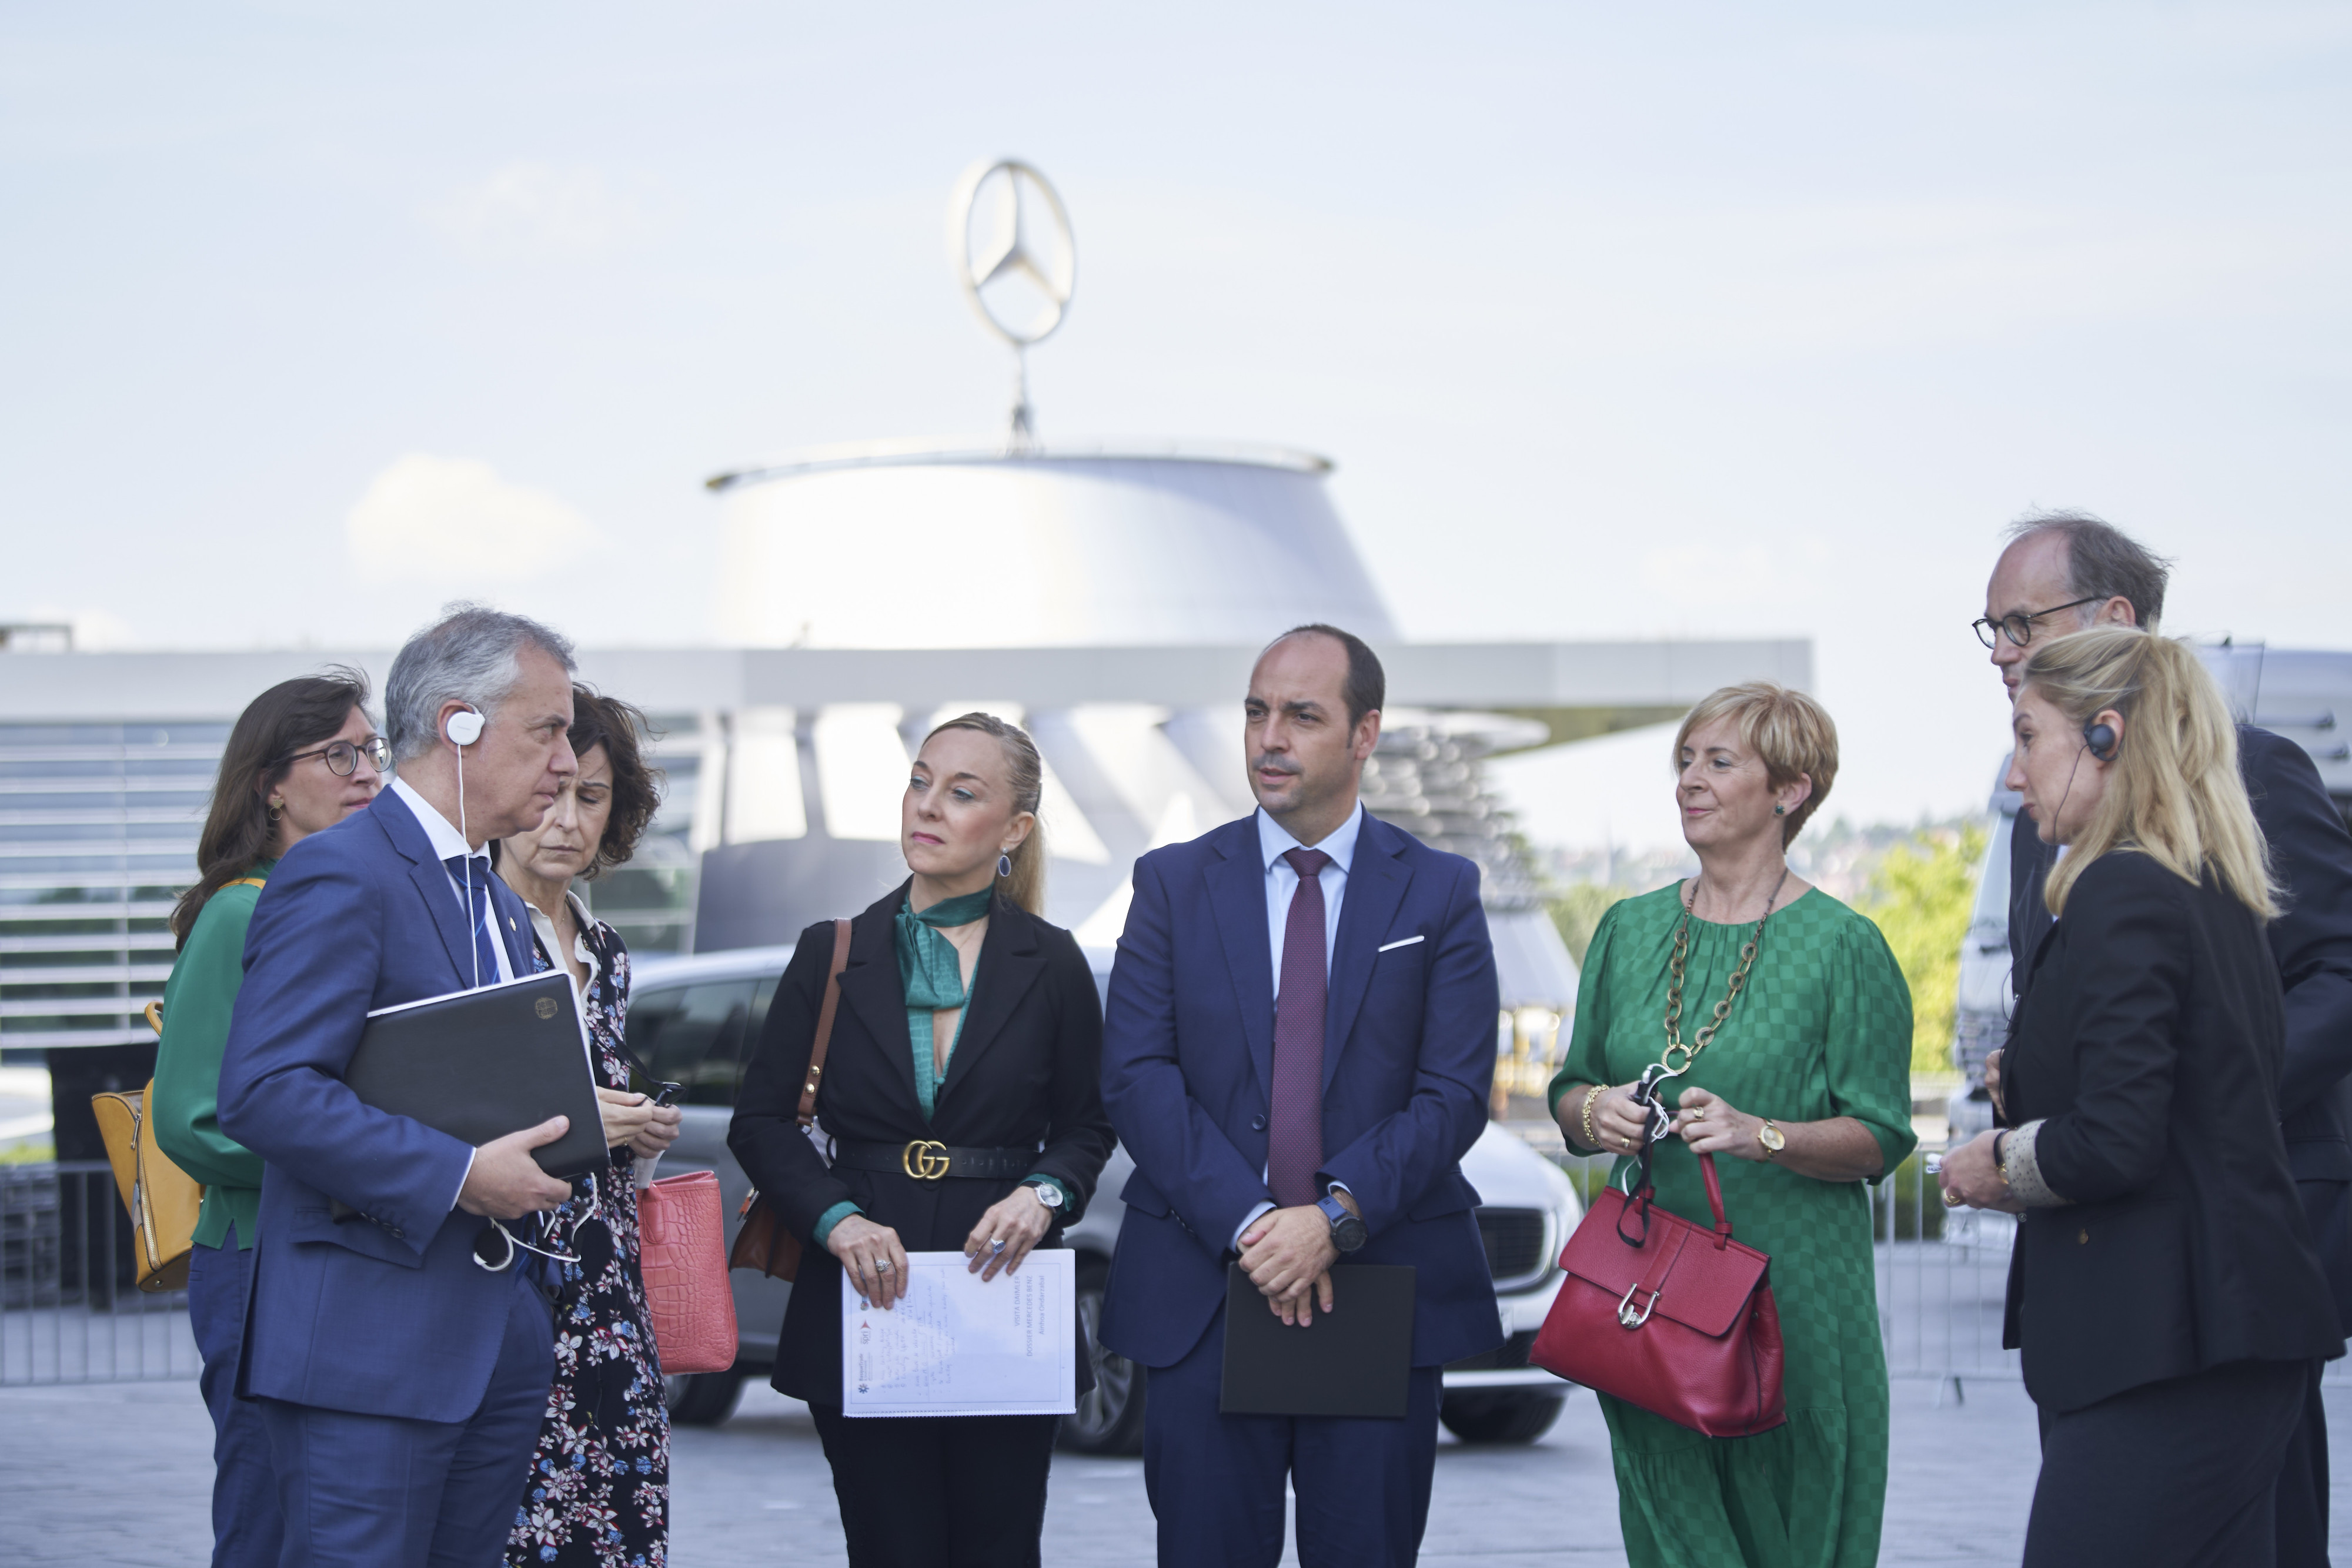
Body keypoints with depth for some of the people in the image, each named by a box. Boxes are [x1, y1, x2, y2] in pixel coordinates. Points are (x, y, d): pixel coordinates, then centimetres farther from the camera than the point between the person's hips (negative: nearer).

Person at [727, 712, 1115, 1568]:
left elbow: (1087, 1125, 12)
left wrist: (1044, 1194, -10)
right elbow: (763, 1120, 4)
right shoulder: (832, 956, 4)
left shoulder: (1051, 965, 4)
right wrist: (836, 1219, -12)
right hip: (865, 1302, 0)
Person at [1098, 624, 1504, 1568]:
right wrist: (1248, 1223, -15)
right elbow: (1136, 1077, -3)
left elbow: (1454, 1094, -3)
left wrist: (1334, 1220, -16)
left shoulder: (1439, 894, 5)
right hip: (1201, 1291, 0)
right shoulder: (1173, 885, 7)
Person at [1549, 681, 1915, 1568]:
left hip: (1794, 1286, -4)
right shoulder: (1629, 931, 12)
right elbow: (1569, 1097, 16)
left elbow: (1880, 1140, -5)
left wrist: (1761, 1135, -21)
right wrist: (1594, 1111, -6)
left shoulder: (1843, 947, -3)